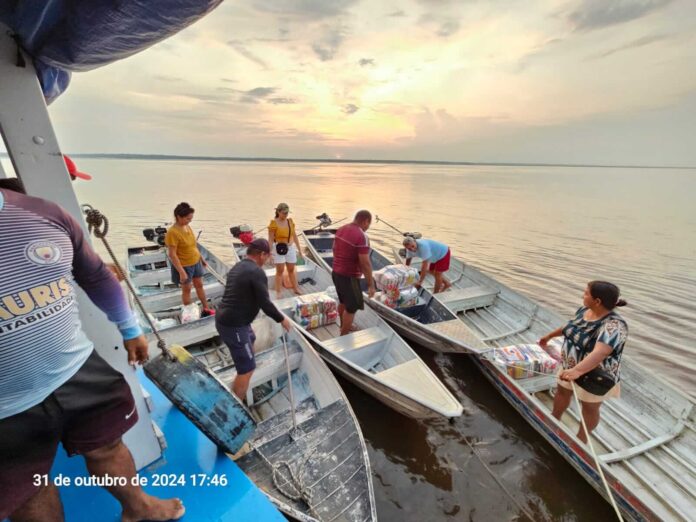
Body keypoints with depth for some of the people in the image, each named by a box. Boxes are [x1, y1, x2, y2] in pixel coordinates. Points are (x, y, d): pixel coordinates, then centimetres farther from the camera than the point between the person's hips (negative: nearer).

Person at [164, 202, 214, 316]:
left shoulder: (187, 227, -2)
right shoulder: (172, 232, -24)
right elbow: (172, 255, -23)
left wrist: (202, 259, 15)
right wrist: (181, 272, -25)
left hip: (196, 262, 7)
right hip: (184, 266, -7)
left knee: (199, 285, 18)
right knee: (186, 290, 10)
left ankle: (206, 309, 33)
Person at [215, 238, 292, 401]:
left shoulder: (237, 267, 10)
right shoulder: (257, 272, -19)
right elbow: (265, 303, -20)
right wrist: (282, 319, -5)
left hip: (223, 318, 11)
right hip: (234, 325, -11)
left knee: (250, 341, 33)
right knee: (247, 368, 0)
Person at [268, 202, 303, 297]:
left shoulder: (290, 221, 4)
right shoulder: (274, 223, -10)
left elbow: (294, 236, 10)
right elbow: (271, 239, -11)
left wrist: (299, 249, 11)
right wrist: (269, 253, -15)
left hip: (291, 248, 4)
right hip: (279, 249, -4)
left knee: (291, 270, 15)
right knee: (280, 271, 1)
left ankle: (296, 288, 28)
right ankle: (278, 292, 13)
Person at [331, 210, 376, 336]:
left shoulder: (341, 230, 4)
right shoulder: (362, 237, -23)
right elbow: (365, 264, -24)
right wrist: (371, 284, -15)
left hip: (336, 273, 9)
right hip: (349, 277, -9)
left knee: (343, 301, 26)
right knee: (352, 307, 8)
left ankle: (343, 326, 45)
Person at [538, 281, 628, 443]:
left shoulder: (614, 325, -33)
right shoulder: (584, 310, -8)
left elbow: (600, 352, -46)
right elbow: (569, 327, 11)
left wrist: (577, 371, -57)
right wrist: (550, 336, 20)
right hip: (571, 367, 7)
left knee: (589, 408, 17)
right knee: (562, 392, 24)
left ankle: (582, 438, 39)